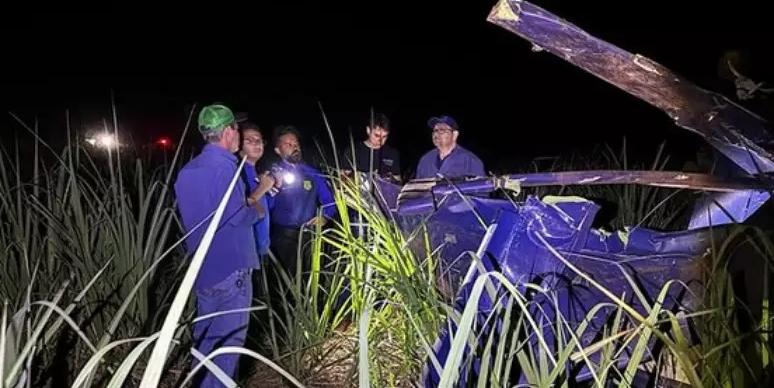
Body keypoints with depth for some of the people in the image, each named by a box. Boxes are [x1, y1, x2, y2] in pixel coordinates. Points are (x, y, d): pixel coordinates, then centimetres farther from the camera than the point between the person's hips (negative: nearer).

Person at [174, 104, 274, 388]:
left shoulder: (188, 170, 11)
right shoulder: (224, 166, -18)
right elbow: (236, 217, -22)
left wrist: (258, 192, 19)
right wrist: (256, 210, -1)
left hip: (202, 269, 9)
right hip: (230, 269, -9)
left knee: (206, 337, 20)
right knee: (227, 341, 3)